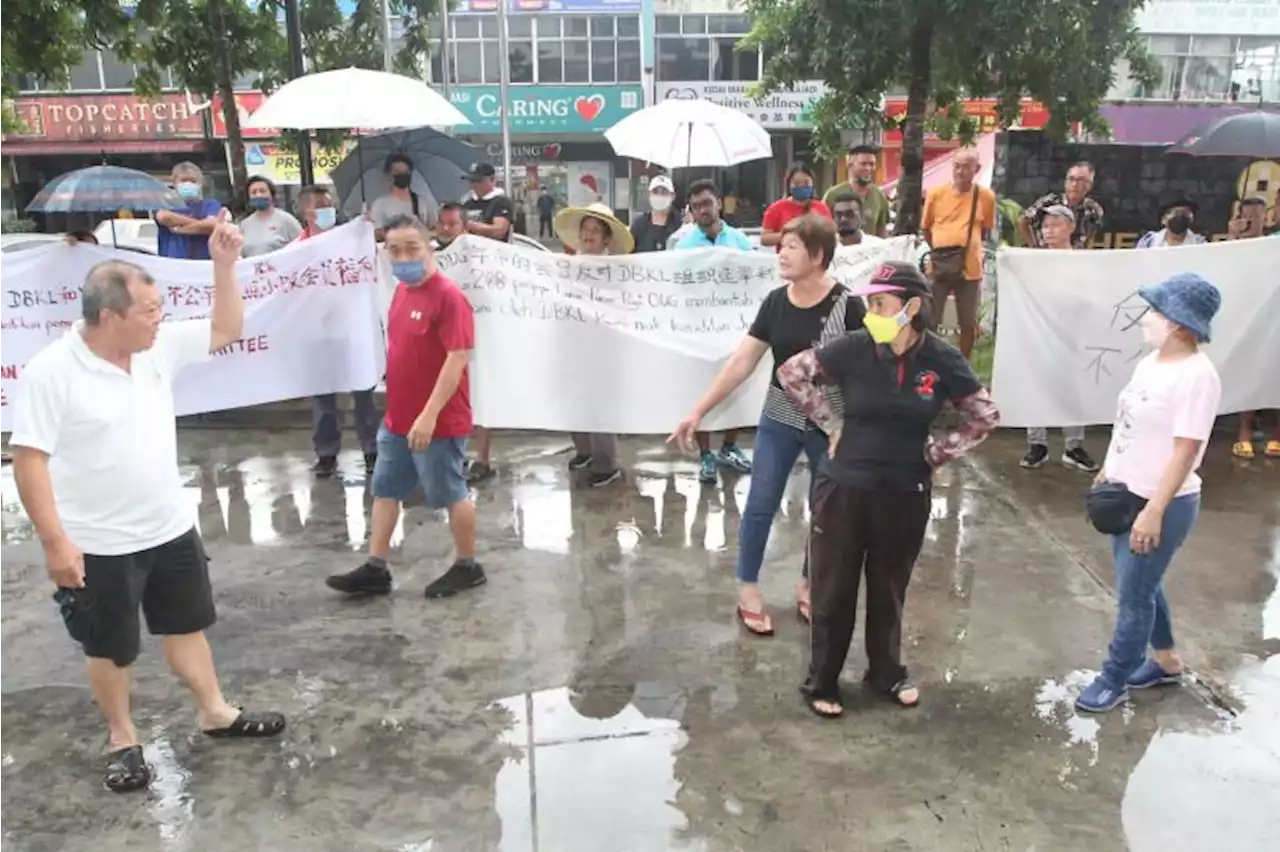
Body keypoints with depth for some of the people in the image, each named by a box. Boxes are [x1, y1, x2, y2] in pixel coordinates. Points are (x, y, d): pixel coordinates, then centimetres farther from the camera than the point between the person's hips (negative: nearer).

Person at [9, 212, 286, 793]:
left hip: (171, 529, 6)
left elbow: (226, 329, 6)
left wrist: (224, 264, -7)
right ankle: (122, 738, 34)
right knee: (110, 648, 13)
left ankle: (215, 713, 36)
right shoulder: (50, 373, -20)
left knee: (186, 625, 20)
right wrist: (54, 541, -21)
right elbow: (28, 460, -19)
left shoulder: (159, 348, -4)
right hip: (100, 546, -5)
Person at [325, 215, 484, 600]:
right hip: (397, 419, 9)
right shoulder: (401, 291, 8)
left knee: (451, 495, 6)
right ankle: (375, 570, 25)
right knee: (385, 490, 14)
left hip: (438, 422, -9)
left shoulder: (448, 296, -19)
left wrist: (429, 415, -25)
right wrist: (398, 409, 18)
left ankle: (467, 567, 23)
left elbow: (457, 359, -23)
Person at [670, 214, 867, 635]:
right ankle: (748, 591, 22)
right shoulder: (775, 302, -4)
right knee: (760, 505, 6)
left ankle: (809, 586, 33)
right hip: (779, 420, 3)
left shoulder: (847, 306, -15)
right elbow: (741, 361, -2)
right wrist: (698, 411, -5)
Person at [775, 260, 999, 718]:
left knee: (889, 590, 18)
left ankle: (887, 673, 40)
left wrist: (937, 453, -2)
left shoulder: (942, 360, -10)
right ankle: (821, 682, 27)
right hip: (844, 488, -1)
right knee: (833, 590, 9)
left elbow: (985, 417, 3)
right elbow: (790, 372, -1)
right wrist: (831, 423, -3)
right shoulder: (853, 349, -13)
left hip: (905, 494, 1)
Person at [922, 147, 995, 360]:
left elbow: (987, 231, 12)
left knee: (969, 324, 9)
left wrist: (971, 245, 3)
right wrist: (940, 249, 5)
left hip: (970, 267, 0)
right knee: (929, 321, 3)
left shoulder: (986, 196, -1)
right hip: (939, 263, 0)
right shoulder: (936, 193, -1)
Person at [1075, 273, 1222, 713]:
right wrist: (1108, 470, 20)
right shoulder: (1152, 360, 4)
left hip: (1160, 503, -9)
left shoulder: (1195, 376, -23)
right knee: (1141, 583, 22)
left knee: (1133, 594, 4)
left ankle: (1114, 679, 21)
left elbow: (1185, 451, -25)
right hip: (1127, 494, 9)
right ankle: (1166, 660, 41)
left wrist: (1154, 512, -25)